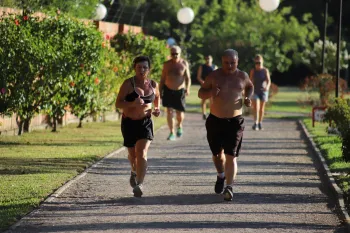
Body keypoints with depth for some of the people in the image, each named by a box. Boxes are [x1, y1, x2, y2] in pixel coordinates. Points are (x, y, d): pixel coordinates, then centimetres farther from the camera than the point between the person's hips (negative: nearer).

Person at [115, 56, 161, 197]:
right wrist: (133, 104, -32)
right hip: (129, 123, 0)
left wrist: (157, 109, 3)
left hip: (145, 122, 0)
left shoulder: (153, 85, 0)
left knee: (142, 153, -18)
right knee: (132, 154, 17)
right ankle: (134, 172, 51)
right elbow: (118, 103, -15)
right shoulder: (128, 84, -11)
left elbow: (157, 96, 23)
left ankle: (138, 184, -21)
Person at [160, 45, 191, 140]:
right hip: (168, 90, 1)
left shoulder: (184, 64, -3)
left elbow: (188, 78, -4)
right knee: (169, 112, -7)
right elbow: (162, 79, 7)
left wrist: (187, 88, -20)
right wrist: (160, 92, 4)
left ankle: (179, 126, 36)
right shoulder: (167, 64, 1)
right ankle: (172, 133, -2)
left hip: (180, 91, -1)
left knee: (180, 113, 3)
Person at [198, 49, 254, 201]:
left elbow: (250, 87, 24)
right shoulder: (214, 76, -1)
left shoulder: (242, 76, 2)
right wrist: (210, 93, -18)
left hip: (235, 121, -1)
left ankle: (229, 187, -18)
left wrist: (247, 98, 2)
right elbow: (200, 93, 5)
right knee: (217, 153, 14)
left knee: (231, 156, -11)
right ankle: (221, 176, 43)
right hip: (215, 120, 1)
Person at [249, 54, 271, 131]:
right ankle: (255, 123, -23)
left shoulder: (265, 70, -5)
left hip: (263, 91, 1)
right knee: (256, 108, -15)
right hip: (255, 91, -1)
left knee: (261, 108, 9)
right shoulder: (253, 71, -2)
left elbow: (268, 81, -12)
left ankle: (260, 123, 23)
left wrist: (267, 87, -33)